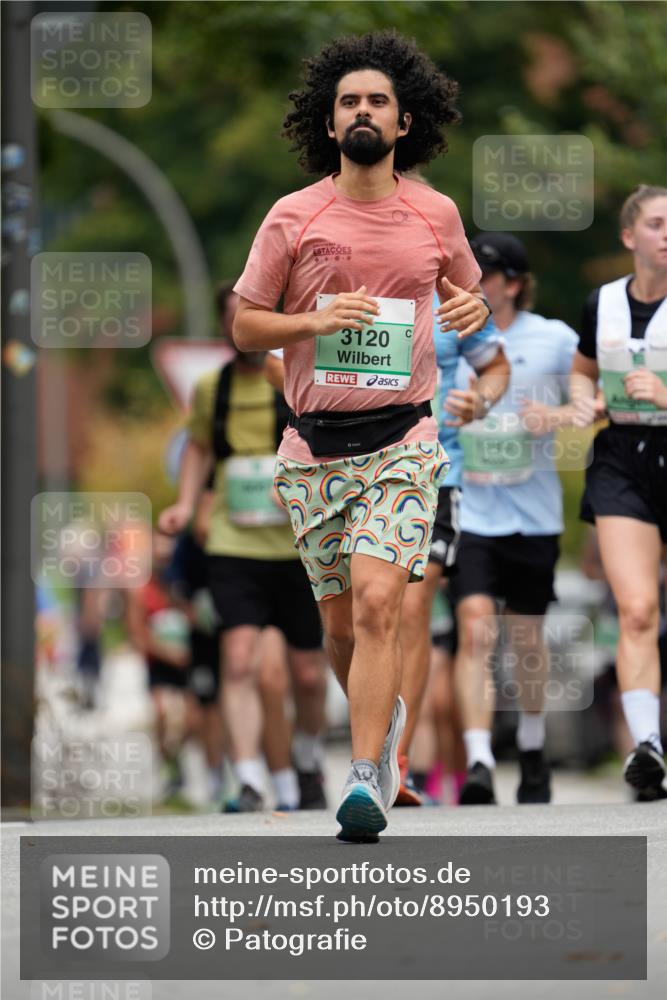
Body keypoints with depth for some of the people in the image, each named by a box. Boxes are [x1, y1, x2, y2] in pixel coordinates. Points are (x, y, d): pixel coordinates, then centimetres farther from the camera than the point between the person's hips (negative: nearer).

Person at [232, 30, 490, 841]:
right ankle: (385, 716, 39)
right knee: (340, 624, 8)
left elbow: (467, 289, 23)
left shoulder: (435, 214, 5)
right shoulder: (294, 217, 0)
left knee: (377, 604, -18)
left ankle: (365, 783, -19)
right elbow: (244, 325, 5)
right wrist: (315, 321, -14)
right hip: (314, 446, 1)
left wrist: (472, 308, -2)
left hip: (402, 443, -1)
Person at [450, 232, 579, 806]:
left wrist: (560, 417, -15)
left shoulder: (554, 339, -2)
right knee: (475, 629, -16)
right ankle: (479, 763, -21)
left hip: (534, 515, 0)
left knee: (527, 637, 11)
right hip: (468, 514, 0)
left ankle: (533, 748, 34)